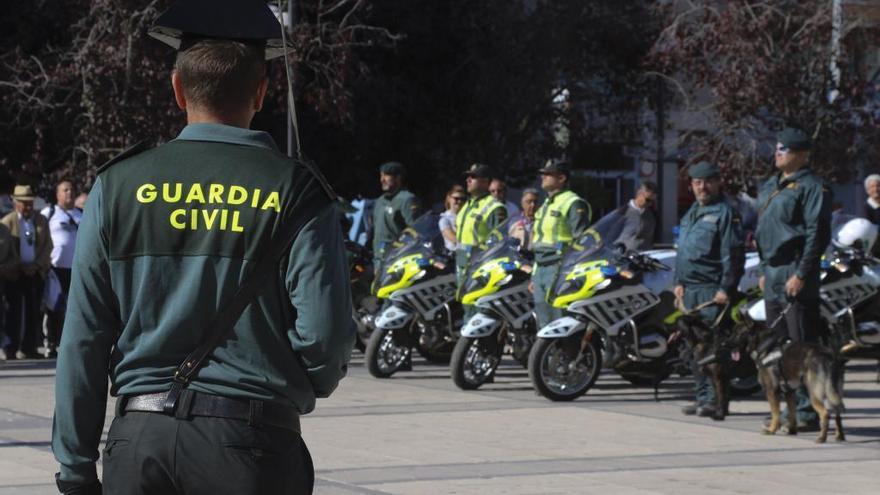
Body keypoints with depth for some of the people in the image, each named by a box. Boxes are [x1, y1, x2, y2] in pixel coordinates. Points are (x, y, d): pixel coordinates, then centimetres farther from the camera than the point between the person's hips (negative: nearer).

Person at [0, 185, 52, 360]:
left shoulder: (41, 221, 10)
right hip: (15, 274, -3)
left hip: (36, 272, 3)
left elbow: (48, 246, 9)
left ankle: (29, 348, 6)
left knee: (34, 312, 1)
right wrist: (21, 267, -9)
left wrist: (36, 265, -4)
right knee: (14, 312, -2)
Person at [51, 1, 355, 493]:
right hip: (253, 438, -2)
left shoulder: (120, 186, 5)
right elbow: (325, 335, -8)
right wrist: (307, 384, 16)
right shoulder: (296, 192, -2)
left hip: (141, 438, 2)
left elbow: (82, 342, 3)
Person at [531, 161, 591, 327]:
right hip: (540, 269, 9)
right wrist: (534, 276, 25)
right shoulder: (546, 205, 22)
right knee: (544, 325, 8)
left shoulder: (574, 204, -7)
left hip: (560, 269, -9)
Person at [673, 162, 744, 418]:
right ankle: (702, 395, 16)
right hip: (689, 289, 9)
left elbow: (734, 255, -12)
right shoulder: (690, 214, 21)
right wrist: (678, 282, 16)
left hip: (712, 290, -9)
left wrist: (726, 289, -18)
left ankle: (715, 399, -12)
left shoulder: (725, 213, -6)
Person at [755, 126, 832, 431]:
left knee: (803, 346, -9)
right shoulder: (770, 186, 18)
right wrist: (764, 270, 17)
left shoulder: (812, 188, -9)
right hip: (772, 275, 9)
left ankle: (808, 411, -8)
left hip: (795, 275, -9)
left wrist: (801, 275, -20)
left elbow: (817, 234, -16)